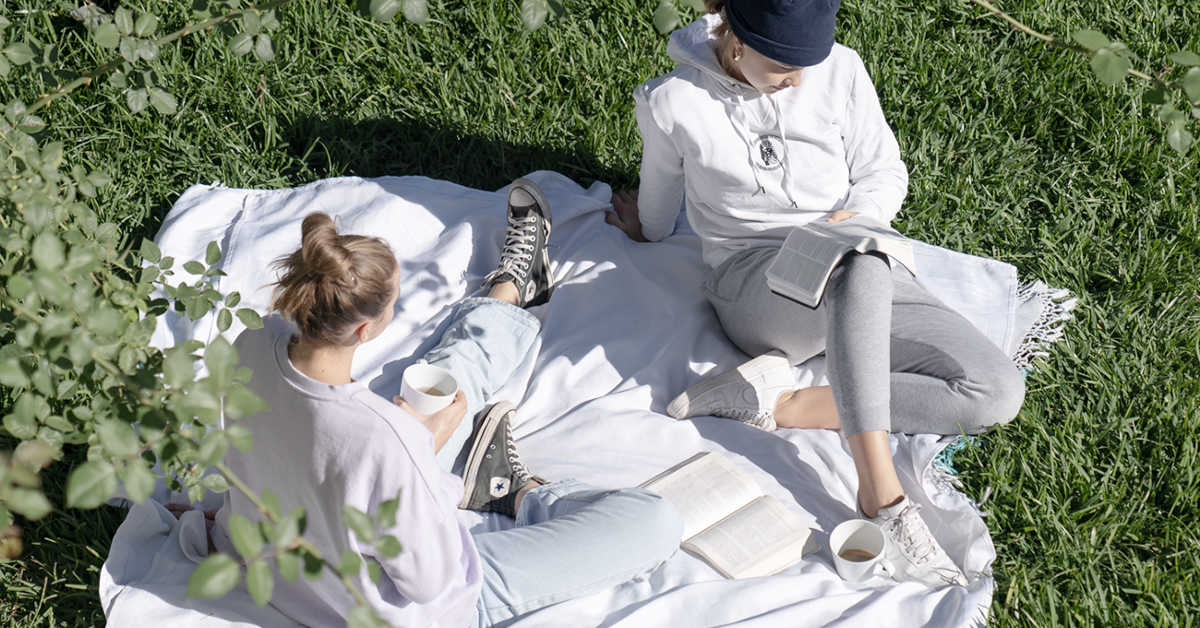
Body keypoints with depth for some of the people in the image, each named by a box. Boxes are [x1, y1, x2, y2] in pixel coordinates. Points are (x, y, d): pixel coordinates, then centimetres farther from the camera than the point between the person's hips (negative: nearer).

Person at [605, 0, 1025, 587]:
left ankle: (779, 401, -20)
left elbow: (884, 173, 4)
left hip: (860, 266, 4)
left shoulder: (840, 70, -3)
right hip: (755, 284, -4)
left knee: (998, 392, -19)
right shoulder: (674, 103, -8)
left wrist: (859, 218, -13)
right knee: (861, 268, -43)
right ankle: (882, 498, -39)